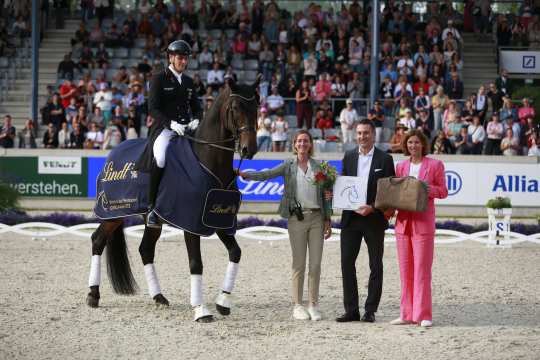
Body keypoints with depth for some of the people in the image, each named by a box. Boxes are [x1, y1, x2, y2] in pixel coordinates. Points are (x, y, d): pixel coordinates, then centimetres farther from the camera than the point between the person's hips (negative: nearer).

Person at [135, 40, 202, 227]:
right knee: (159, 158, -34)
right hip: (164, 128, -6)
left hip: (186, 128, 6)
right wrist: (171, 123, -21)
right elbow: (153, 108, -7)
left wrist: (196, 120, -4)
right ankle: (152, 208, -26)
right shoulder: (159, 79, 1)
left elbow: (196, 106, 19)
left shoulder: (189, 81, 19)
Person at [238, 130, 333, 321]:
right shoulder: (288, 166, 6)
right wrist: (245, 174, -23)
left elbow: (325, 194, 10)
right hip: (297, 217, -1)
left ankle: (313, 305, 8)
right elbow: (267, 174, -7)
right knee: (299, 264, 0)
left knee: (316, 264, 0)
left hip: (317, 217, 1)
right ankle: (298, 306, 6)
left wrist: (327, 220, 5)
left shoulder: (319, 167, 9)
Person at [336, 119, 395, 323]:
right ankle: (351, 310, 5)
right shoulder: (349, 157, 10)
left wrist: (372, 208, -17)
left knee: (375, 266, 4)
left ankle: (370, 311, 10)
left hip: (374, 219, -3)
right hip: (351, 218, 3)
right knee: (347, 263, 0)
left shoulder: (384, 159, -2)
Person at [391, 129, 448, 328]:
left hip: (423, 222, -5)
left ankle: (423, 315, -4)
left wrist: (428, 189, -16)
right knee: (405, 270, 6)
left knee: (422, 269, -7)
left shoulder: (435, 165, 1)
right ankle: (407, 313, 11)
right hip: (403, 220, 5)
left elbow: (443, 191, 2)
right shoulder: (401, 166, 13)